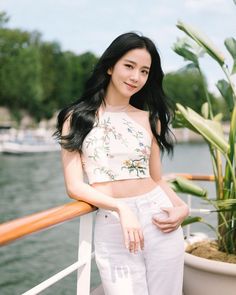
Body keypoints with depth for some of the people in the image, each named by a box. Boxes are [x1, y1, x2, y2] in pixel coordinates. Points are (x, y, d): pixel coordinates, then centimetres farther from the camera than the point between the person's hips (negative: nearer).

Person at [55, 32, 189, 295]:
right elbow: (75, 186, -5)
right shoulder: (77, 118, 2)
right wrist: (121, 208, -19)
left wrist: (182, 208, -7)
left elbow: (157, 178, 13)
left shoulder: (149, 119, 9)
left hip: (159, 223, 3)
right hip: (111, 227, -2)